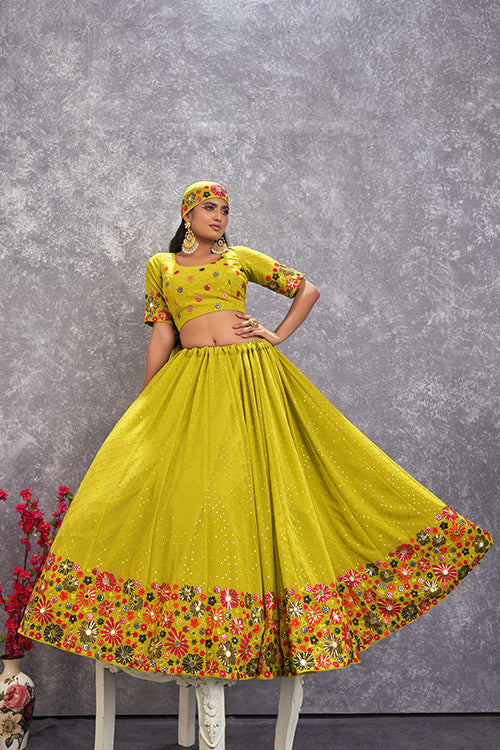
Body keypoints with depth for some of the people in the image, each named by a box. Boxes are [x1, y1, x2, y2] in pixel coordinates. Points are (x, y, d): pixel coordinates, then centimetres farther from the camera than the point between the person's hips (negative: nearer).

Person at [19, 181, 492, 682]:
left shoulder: (241, 257, 14)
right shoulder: (160, 265, 15)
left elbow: (308, 290, 17)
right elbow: (161, 338, 13)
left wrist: (277, 337, 4)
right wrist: (143, 410, 11)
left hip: (252, 375, 0)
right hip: (190, 383, 1)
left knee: (263, 483, -1)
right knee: (188, 487, -7)